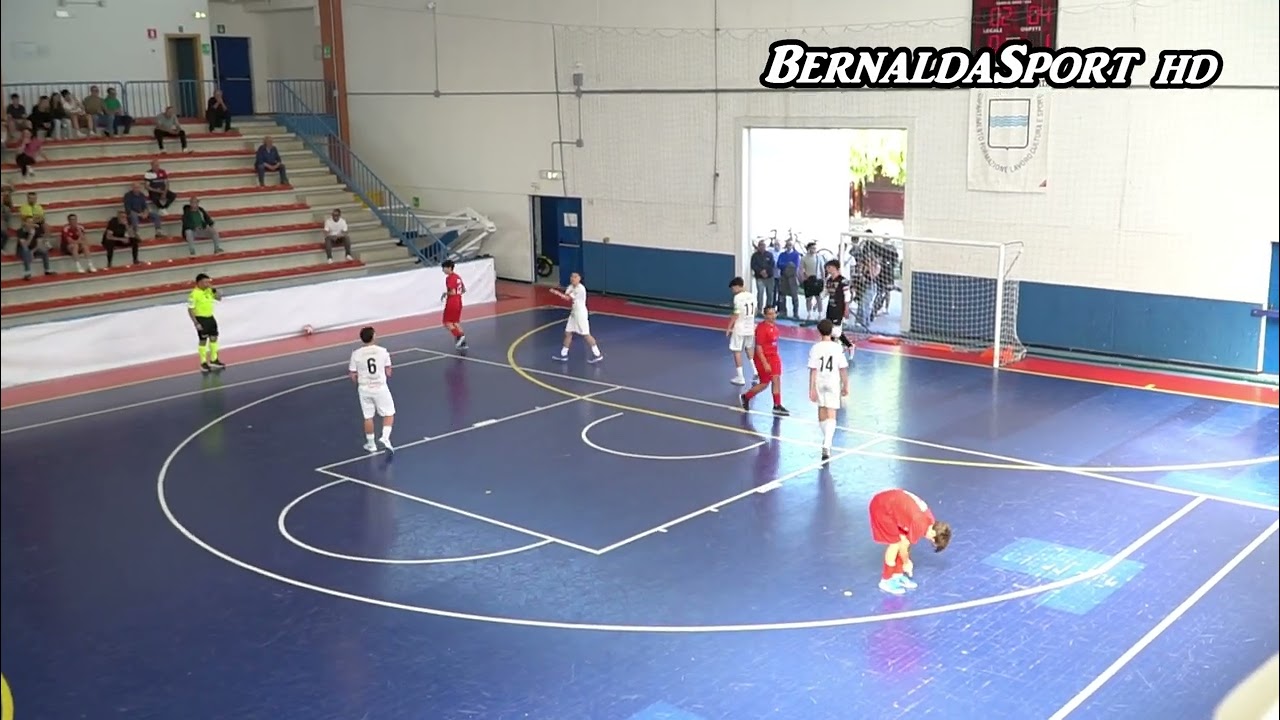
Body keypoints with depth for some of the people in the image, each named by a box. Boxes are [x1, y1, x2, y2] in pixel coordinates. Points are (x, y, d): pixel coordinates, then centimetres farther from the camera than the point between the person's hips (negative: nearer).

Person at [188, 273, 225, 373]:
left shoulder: (208, 290, 2)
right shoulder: (194, 294, -19)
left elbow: (219, 299, 9)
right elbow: (190, 309, -18)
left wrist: (214, 289, -7)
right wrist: (196, 323, -20)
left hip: (210, 318, 7)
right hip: (201, 319, -7)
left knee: (214, 338, 15)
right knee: (203, 341, 2)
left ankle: (214, 360, 30)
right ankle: (203, 363, 15)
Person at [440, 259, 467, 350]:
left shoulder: (449, 278, -16)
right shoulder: (458, 276, 11)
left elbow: (452, 292, -23)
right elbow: (464, 290, 17)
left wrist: (445, 294, -7)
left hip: (451, 303, -9)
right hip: (458, 302, 9)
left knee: (447, 323, 0)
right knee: (456, 322, 15)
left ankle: (459, 336, -15)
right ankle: (463, 343, 11)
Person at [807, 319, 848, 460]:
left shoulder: (815, 348, -9)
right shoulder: (837, 348, -9)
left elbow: (813, 370, -11)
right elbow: (843, 369, -5)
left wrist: (812, 389, -8)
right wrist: (845, 386, 7)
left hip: (819, 383, 2)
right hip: (833, 383, -2)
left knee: (822, 411, 21)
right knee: (831, 416, -3)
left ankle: (826, 441, 38)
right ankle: (827, 445, -20)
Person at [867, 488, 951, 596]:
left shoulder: (930, 520, 1)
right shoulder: (920, 526, -25)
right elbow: (903, 546, -11)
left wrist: (906, 560, 14)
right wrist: (906, 563, 6)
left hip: (891, 502, 9)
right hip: (881, 507, -9)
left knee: (903, 540, 8)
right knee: (895, 543, -6)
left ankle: (897, 575, 21)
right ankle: (886, 581, 6)